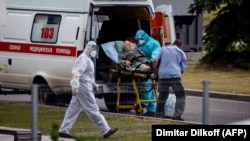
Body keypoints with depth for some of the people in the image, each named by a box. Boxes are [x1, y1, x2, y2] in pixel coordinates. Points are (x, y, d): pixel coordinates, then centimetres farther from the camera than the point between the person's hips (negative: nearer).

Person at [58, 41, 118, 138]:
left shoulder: (87, 59, 19)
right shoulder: (83, 59, -14)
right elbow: (76, 73, -23)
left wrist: (92, 83, 24)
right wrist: (75, 87, -28)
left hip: (85, 86, 11)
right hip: (83, 87, -11)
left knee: (73, 110, 9)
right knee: (92, 109, -5)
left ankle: (63, 131, 9)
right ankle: (105, 131, -2)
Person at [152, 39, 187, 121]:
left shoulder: (163, 49, 18)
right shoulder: (181, 53, 16)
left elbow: (155, 61, 6)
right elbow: (182, 70, 10)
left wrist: (155, 73, 15)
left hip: (163, 75, 2)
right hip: (175, 75, -2)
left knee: (162, 96, 15)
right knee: (180, 96, 5)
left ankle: (159, 115, 16)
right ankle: (177, 115, -7)